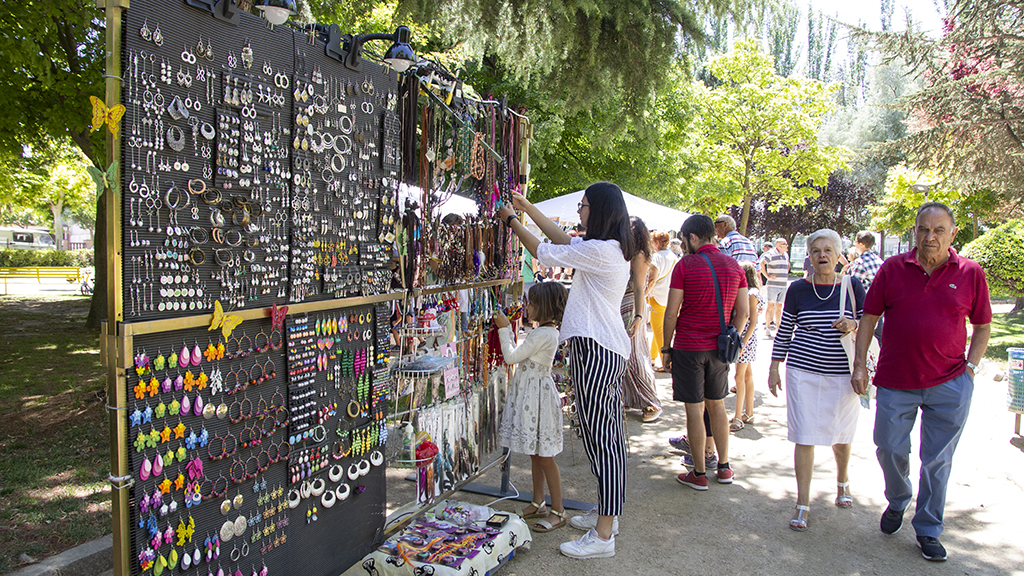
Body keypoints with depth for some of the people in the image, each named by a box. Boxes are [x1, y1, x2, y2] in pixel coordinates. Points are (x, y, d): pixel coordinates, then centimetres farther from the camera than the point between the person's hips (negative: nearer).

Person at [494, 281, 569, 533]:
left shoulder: (543, 334, -21)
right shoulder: (546, 331, 10)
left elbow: (511, 356, -18)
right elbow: (518, 355, 17)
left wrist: (504, 329, -9)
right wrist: (508, 328, 15)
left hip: (538, 395, -10)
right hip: (529, 393, 10)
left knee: (544, 455, -2)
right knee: (534, 452, 17)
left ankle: (557, 511, 7)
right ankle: (538, 503, 28)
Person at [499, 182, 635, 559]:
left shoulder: (600, 250, -17)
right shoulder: (614, 248, 13)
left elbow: (544, 253, -10)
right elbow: (561, 238, 22)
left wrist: (512, 220, 5)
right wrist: (526, 207, 24)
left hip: (595, 350, -11)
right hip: (610, 348, 11)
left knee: (600, 437, -6)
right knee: (609, 434, 16)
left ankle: (602, 536, 1)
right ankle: (606, 514, 29)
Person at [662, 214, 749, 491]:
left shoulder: (685, 265, -10)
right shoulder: (733, 265, 4)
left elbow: (671, 313, -10)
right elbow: (742, 313, 5)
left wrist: (666, 348, -1)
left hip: (689, 348, -5)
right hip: (719, 348, 5)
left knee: (695, 409, 2)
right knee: (717, 405, 18)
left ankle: (699, 474, 11)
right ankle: (724, 466, 26)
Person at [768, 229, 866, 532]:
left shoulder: (853, 286, 0)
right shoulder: (798, 289, 0)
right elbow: (784, 332, 6)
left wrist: (853, 325, -16)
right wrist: (774, 369, 4)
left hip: (843, 373, 1)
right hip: (803, 372, 0)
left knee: (841, 435, 15)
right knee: (804, 437, -1)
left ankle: (842, 482, 45)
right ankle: (803, 503, 9)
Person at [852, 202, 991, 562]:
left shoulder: (970, 273, -1)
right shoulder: (892, 269, -1)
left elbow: (983, 326, 10)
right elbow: (869, 318, 4)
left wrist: (970, 367, -1)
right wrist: (859, 365, -2)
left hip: (949, 385, 0)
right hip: (895, 383, 0)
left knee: (937, 459, 9)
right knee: (890, 449, 7)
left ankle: (928, 531, 25)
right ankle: (897, 503, 37)